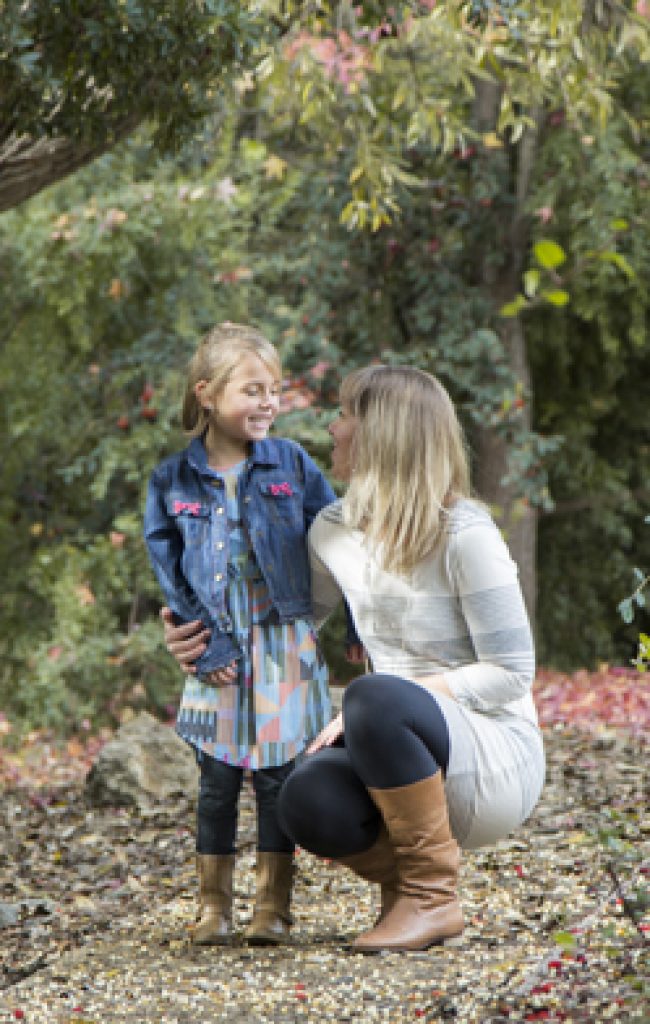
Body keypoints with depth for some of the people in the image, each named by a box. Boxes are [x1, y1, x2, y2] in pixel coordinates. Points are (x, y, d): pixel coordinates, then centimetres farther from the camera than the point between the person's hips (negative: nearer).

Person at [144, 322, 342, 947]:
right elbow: (167, 568, 0)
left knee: (276, 775, 2)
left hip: (285, 644, 0)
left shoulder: (292, 465, 1)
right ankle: (214, 906, 14)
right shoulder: (173, 482, 0)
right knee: (217, 779, 4)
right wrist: (207, 646, -7)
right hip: (219, 652, 0)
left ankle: (273, 905, 10)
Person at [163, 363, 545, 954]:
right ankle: (402, 873, 3)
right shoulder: (336, 531, 6)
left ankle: (433, 896, -18)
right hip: (407, 760, 5)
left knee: (373, 696, -36)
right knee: (308, 803, -28)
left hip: (499, 759, -5)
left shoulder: (464, 534, -14)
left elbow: (511, 673, -14)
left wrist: (374, 703, -23)